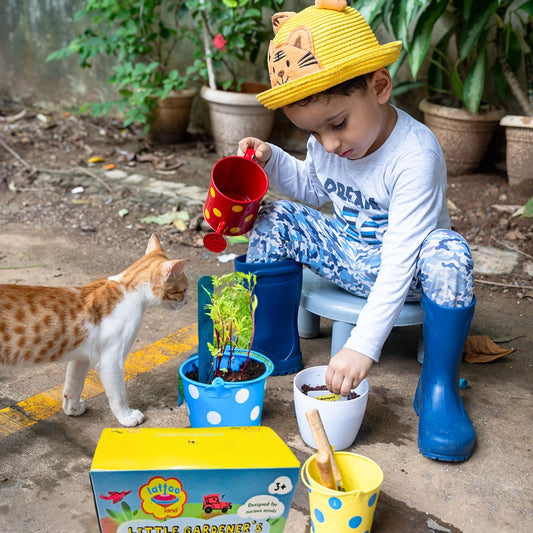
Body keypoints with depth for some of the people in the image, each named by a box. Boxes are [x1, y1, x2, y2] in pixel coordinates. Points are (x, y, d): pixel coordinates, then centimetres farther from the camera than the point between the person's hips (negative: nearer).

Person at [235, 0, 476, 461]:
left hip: (404, 268, -5)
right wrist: (272, 160, -5)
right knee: (274, 220, -12)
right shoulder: (328, 141, -10)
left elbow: (399, 262, -35)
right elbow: (313, 190, 15)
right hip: (348, 255, 6)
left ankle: (438, 388, -21)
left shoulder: (415, 154, -31)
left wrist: (363, 346, -39)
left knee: (448, 253, -38)